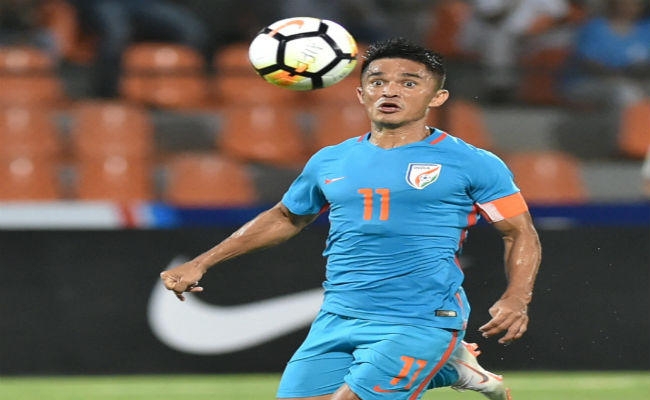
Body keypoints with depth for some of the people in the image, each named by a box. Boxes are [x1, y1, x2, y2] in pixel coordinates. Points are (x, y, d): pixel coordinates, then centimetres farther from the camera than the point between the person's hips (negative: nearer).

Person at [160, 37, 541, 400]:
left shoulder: (470, 163, -2)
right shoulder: (330, 162, 11)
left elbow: (521, 233, 2)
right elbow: (285, 218, 26)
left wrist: (516, 300, -17)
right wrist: (199, 264, 24)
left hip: (421, 323, -7)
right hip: (336, 322, 7)